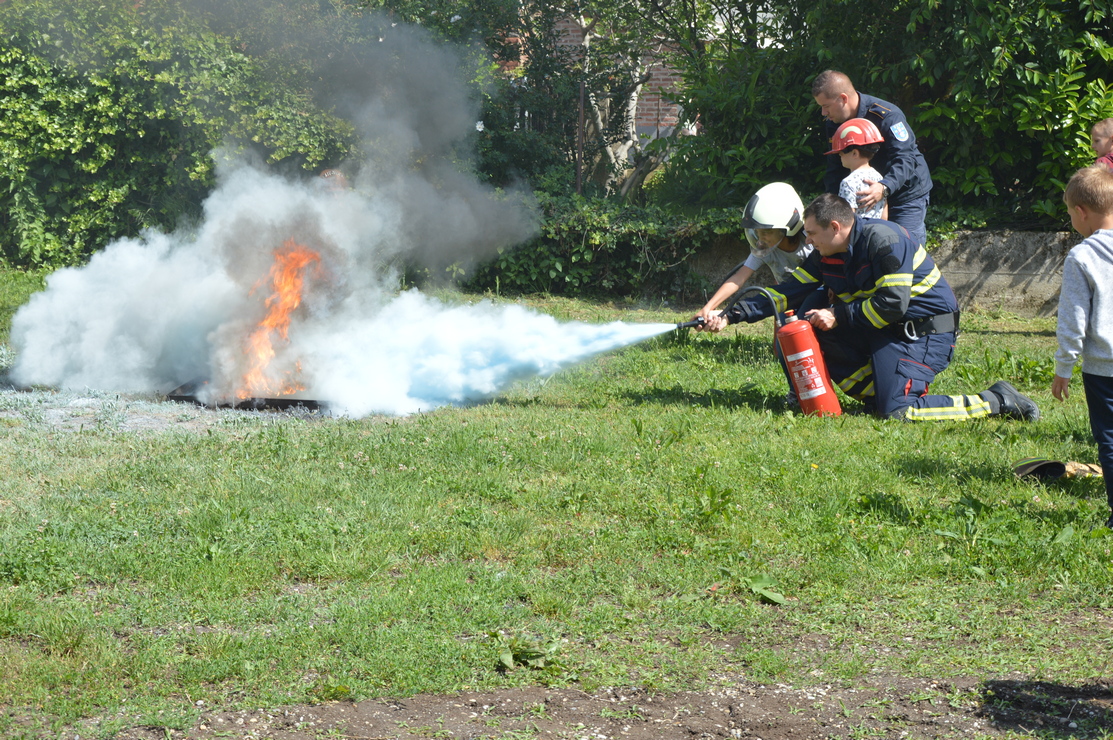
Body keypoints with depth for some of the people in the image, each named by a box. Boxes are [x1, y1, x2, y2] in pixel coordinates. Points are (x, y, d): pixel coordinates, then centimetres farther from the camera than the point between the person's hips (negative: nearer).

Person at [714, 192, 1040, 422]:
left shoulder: (883, 239, -20)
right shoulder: (826, 256, 4)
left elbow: (892, 304, -25)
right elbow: (789, 293, 4)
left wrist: (839, 316, -20)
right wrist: (734, 314, -4)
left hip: (924, 330, -9)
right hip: (884, 331, 9)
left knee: (898, 412, -22)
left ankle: (996, 401, -8)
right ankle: (881, 395, 1)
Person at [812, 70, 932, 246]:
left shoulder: (887, 116, -26)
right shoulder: (834, 125, -2)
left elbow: (905, 159, -34)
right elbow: (835, 168, 1)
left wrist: (884, 188, -51)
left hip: (907, 194, -7)